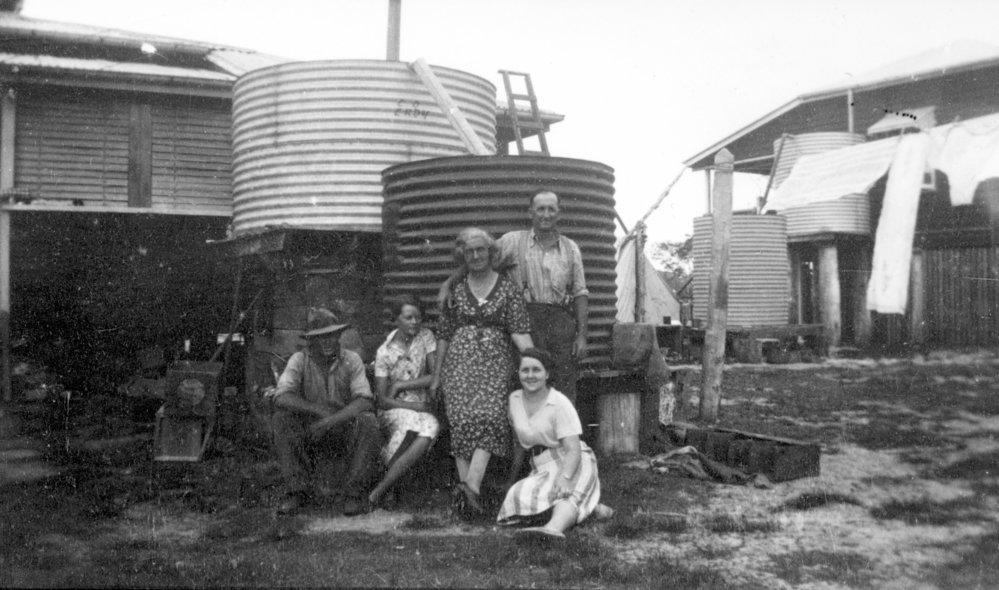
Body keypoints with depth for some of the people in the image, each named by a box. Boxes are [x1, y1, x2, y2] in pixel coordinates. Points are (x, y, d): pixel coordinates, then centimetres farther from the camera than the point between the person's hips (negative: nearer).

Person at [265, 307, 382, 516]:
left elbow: (365, 401, -16)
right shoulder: (299, 360, -4)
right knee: (281, 420, -25)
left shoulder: (351, 360, -4)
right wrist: (319, 410, -28)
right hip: (310, 433, 1)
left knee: (367, 422, -31)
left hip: (345, 428, -1)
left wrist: (330, 420, -28)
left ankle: (354, 493, -17)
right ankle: (298, 491, -16)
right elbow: (281, 397, -19)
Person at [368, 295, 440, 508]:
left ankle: (381, 488, -31)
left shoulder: (425, 336, 3)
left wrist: (401, 385, -9)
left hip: (423, 406, 2)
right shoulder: (385, 352, -2)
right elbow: (382, 400, -5)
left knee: (431, 427, -35)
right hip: (394, 411, -2)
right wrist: (414, 406, -18)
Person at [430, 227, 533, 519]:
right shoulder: (455, 289, 11)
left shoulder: (508, 288, 6)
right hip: (459, 360, 1)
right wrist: (437, 374, 16)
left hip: (495, 361, -1)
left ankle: (469, 485, -29)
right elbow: (444, 334, 15)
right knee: (461, 420, -10)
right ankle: (469, 490, -8)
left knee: (489, 416, -20)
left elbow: (519, 331, 0)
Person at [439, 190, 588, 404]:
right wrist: (448, 283, -11)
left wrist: (581, 335, 3)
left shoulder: (571, 248, 12)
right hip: (527, 321, -2)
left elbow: (580, 293, 11)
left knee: (565, 391, 1)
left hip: (562, 322, 2)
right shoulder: (513, 241, 6)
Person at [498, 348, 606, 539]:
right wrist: (512, 479, 22)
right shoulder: (514, 400, 6)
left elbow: (573, 450, -18)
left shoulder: (560, 404, -12)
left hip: (572, 466, -6)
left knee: (564, 494, -37)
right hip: (542, 470, 6)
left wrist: (565, 478, -36)